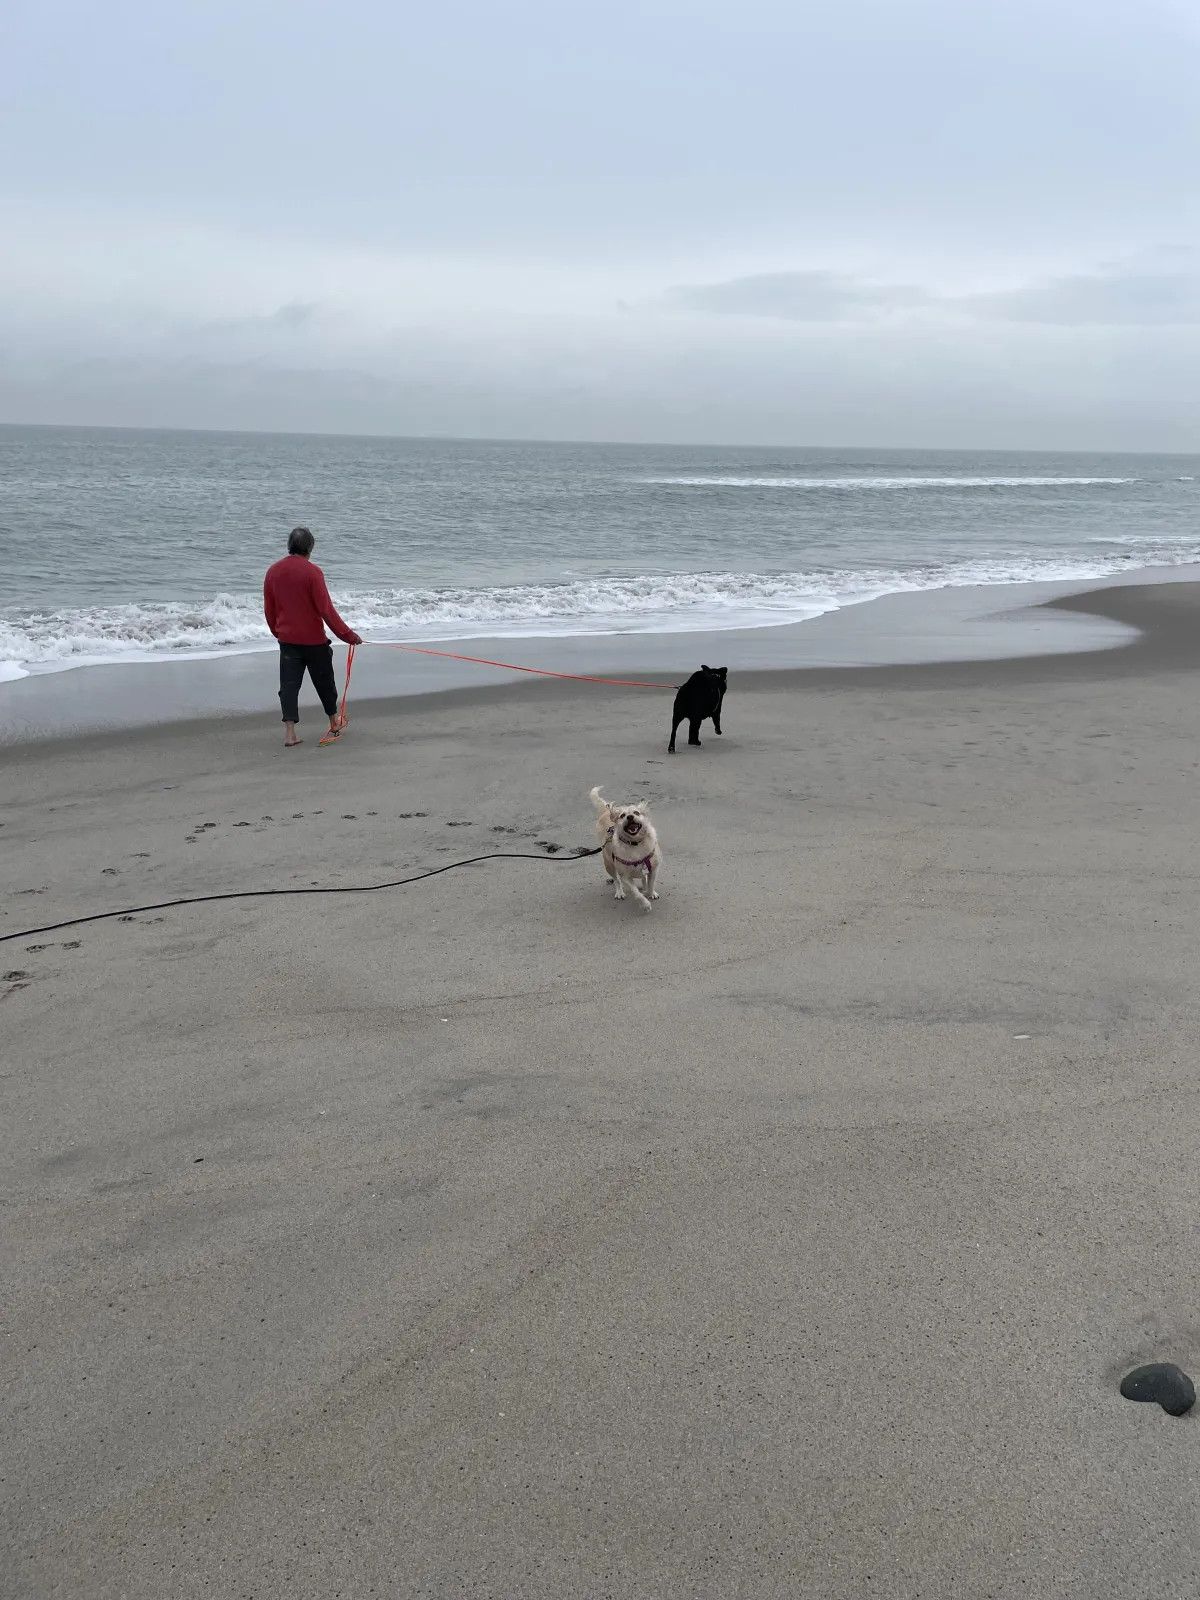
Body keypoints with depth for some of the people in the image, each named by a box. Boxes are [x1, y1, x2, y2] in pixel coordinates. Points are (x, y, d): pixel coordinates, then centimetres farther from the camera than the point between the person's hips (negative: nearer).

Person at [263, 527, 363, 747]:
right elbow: (326, 608, -16)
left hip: (287, 639, 3)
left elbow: (269, 609, 8)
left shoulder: (273, 572, 1)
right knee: (324, 681, 14)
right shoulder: (312, 571, -14)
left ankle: (289, 732, -5)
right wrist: (347, 635, -10)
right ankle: (334, 722, 30)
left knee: (289, 685, 3)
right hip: (313, 638, -3)